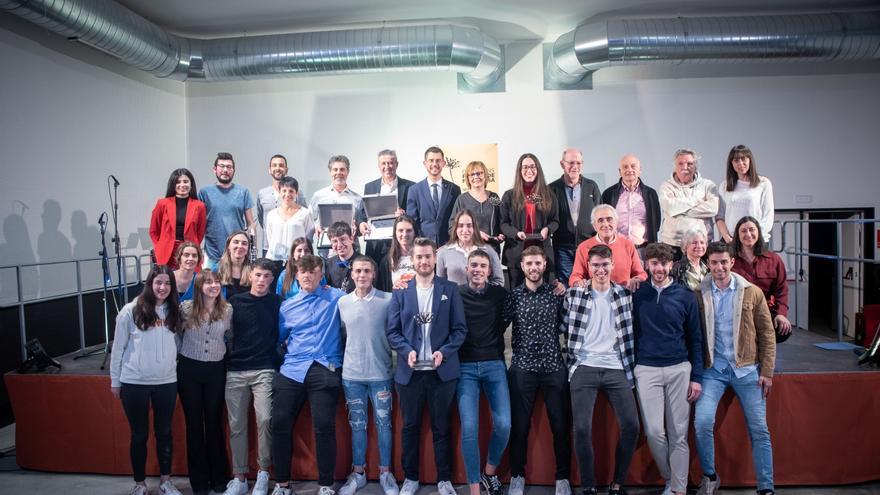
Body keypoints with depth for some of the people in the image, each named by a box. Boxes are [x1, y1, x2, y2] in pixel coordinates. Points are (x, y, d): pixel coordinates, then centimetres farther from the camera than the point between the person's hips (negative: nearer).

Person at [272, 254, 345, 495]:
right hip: (292, 370, 4)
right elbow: (280, 337, 22)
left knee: (324, 426, -8)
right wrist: (290, 348, 8)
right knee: (280, 423, 0)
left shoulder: (336, 297, 4)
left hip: (325, 370, -3)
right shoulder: (287, 306, 15)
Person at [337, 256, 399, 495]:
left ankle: (385, 473, 23)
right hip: (351, 374, 2)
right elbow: (341, 334, 11)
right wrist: (347, 358, 8)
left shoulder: (388, 300, -7)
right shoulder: (342, 302, 2)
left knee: (383, 424, 7)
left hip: (381, 373, -2)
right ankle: (358, 473, 26)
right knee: (357, 425, 13)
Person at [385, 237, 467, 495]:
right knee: (410, 427, 11)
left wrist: (445, 351, -14)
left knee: (441, 427, 9)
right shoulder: (400, 291, 6)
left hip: (442, 370, -1)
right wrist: (407, 351, -14)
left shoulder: (450, 289, 4)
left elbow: (460, 328, 0)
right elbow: (392, 330, 3)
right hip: (410, 371, 1)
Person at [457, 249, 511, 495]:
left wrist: (494, 339, 7)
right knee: (469, 428, -7)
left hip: (494, 364, 2)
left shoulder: (500, 294, 3)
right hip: (465, 367, -1)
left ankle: (490, 472, 21)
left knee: (503, 424, -6)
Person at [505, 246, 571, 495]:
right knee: (519, 425, 6)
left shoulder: (557, 294, 3)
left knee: (561, 425, 5)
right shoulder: (513, 296, 3)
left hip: (554, 367, 0)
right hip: (522, 368, 0)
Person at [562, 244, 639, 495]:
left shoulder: (625, 294, 7)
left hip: (616, 368, 2)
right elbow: (564, 329, 7)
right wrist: (572, 356, 2)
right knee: (582, 428, -10)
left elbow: (629, 331, 12)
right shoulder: (574, 294, 3)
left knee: (631, 425, -8)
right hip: (584, 368, -1)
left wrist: (629, 364, 6)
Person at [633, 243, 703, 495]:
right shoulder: (637, 294, 3)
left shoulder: (685, 296, 2)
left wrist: (696, 377, 2)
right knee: (654, 432, -1)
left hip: (679, 370, 0)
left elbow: (695, 339, 6)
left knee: (678, 433, 4)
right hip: (647, 370, 0)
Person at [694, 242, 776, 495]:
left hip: (747, 369, 1)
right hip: (713, 369, 0)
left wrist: (767, 372, -2)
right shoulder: (699, 295, 0)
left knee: (759, 429, 3)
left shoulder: (752, 292, 0)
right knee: (702, 422, -13)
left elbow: (766, 334, 2)